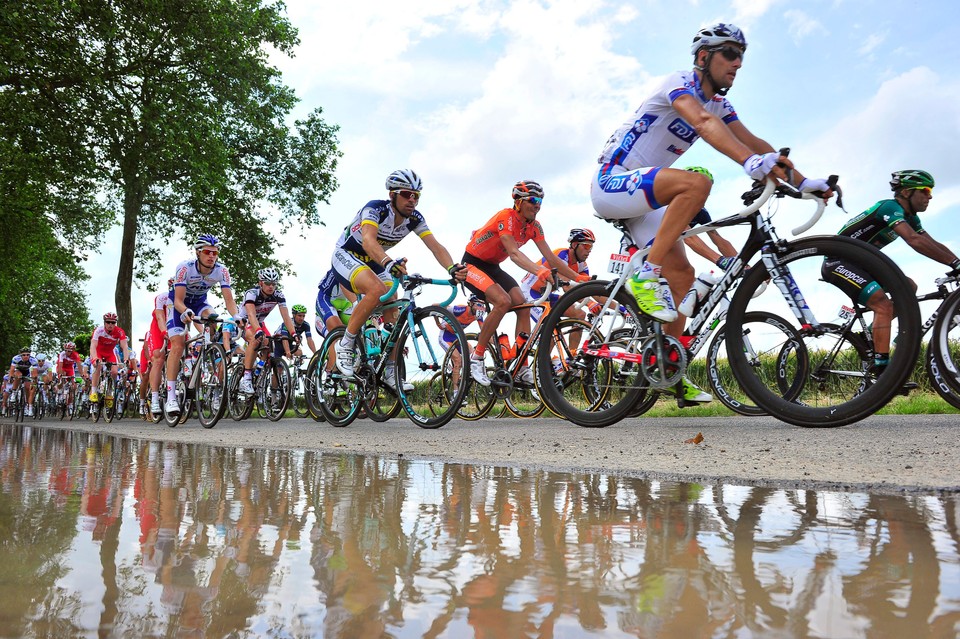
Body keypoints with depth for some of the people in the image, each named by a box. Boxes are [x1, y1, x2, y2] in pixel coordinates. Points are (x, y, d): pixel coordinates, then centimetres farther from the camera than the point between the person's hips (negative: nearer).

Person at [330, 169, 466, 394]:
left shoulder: (415, 218, -12)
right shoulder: (375, 208, -29)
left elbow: (435, 246, -23)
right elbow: (368, 240, -46)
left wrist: (452, 268, -43)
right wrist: (389, 263, -65)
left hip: (373, 263, 6)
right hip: (346, 255, -6)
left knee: (393, 315, -6)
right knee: (377, 290, -35)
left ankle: (390, 373, 7)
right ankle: (345, 346, -20)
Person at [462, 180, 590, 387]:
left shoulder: (534, 226, -4)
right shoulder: (506, 217, -25)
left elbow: (551, 257, -7)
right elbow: (514, 253, -38)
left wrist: (578, 277, -18)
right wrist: (539, 271, -55)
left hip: (493, 267, 7)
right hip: (472, 264, -7)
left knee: (523, 306, -9)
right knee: (503, 301, -29)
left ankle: (522, 369, -6)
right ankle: (476, 358, -17)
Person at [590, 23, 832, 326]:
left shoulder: (719, 105, 11)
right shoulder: (679, 81, -14)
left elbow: (752, 141, 0)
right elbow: (703, 122, -34)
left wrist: (801, 181, -12)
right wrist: (750, 162, -50)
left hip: (638, 195, 9)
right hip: (610, 182, -9)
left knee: (681, 276, 0)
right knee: (696, 183, -32)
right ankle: (647, 276, -28)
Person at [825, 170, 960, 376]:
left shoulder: (909, 217, 10)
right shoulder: (890, 207, -19)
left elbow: (933, 244, 6)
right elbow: (915, 241, -33)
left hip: (858, 262, 10)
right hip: (838, 262, -10)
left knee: (908, 287, 5)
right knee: (884, 306, -22)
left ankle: (872, 334, 8)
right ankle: (882, 371, -25)